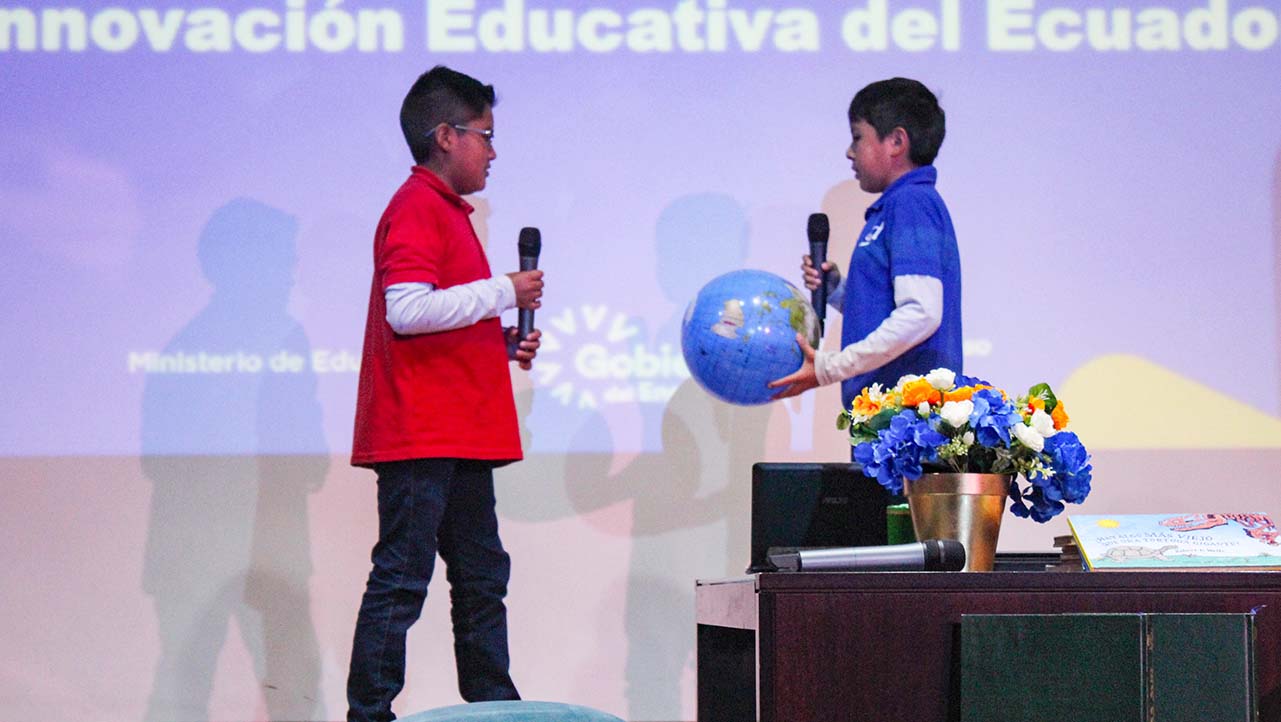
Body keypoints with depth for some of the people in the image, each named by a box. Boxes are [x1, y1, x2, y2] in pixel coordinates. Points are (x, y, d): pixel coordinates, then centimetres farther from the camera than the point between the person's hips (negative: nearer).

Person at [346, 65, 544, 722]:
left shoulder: (447, 212, 21)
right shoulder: (417, 208, -10)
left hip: (460, 441, 10)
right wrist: (503, 293, -16)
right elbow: (406, 310, -24)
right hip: (421, 436, -10)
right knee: (401, 580, -8)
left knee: (482, 579, 13)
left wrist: (502, 344, 10)